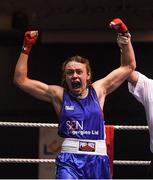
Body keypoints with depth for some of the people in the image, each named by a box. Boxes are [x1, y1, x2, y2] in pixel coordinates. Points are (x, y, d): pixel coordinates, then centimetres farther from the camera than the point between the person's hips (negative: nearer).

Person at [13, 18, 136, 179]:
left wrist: (125, 36, 10)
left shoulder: (98, 90, 10)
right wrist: (26, 48, 0)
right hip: (69, 161, -3)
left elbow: (128, 67, 16)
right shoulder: (59, 95, 5)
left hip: (98, 160, 3)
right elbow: (20, 80, 5)